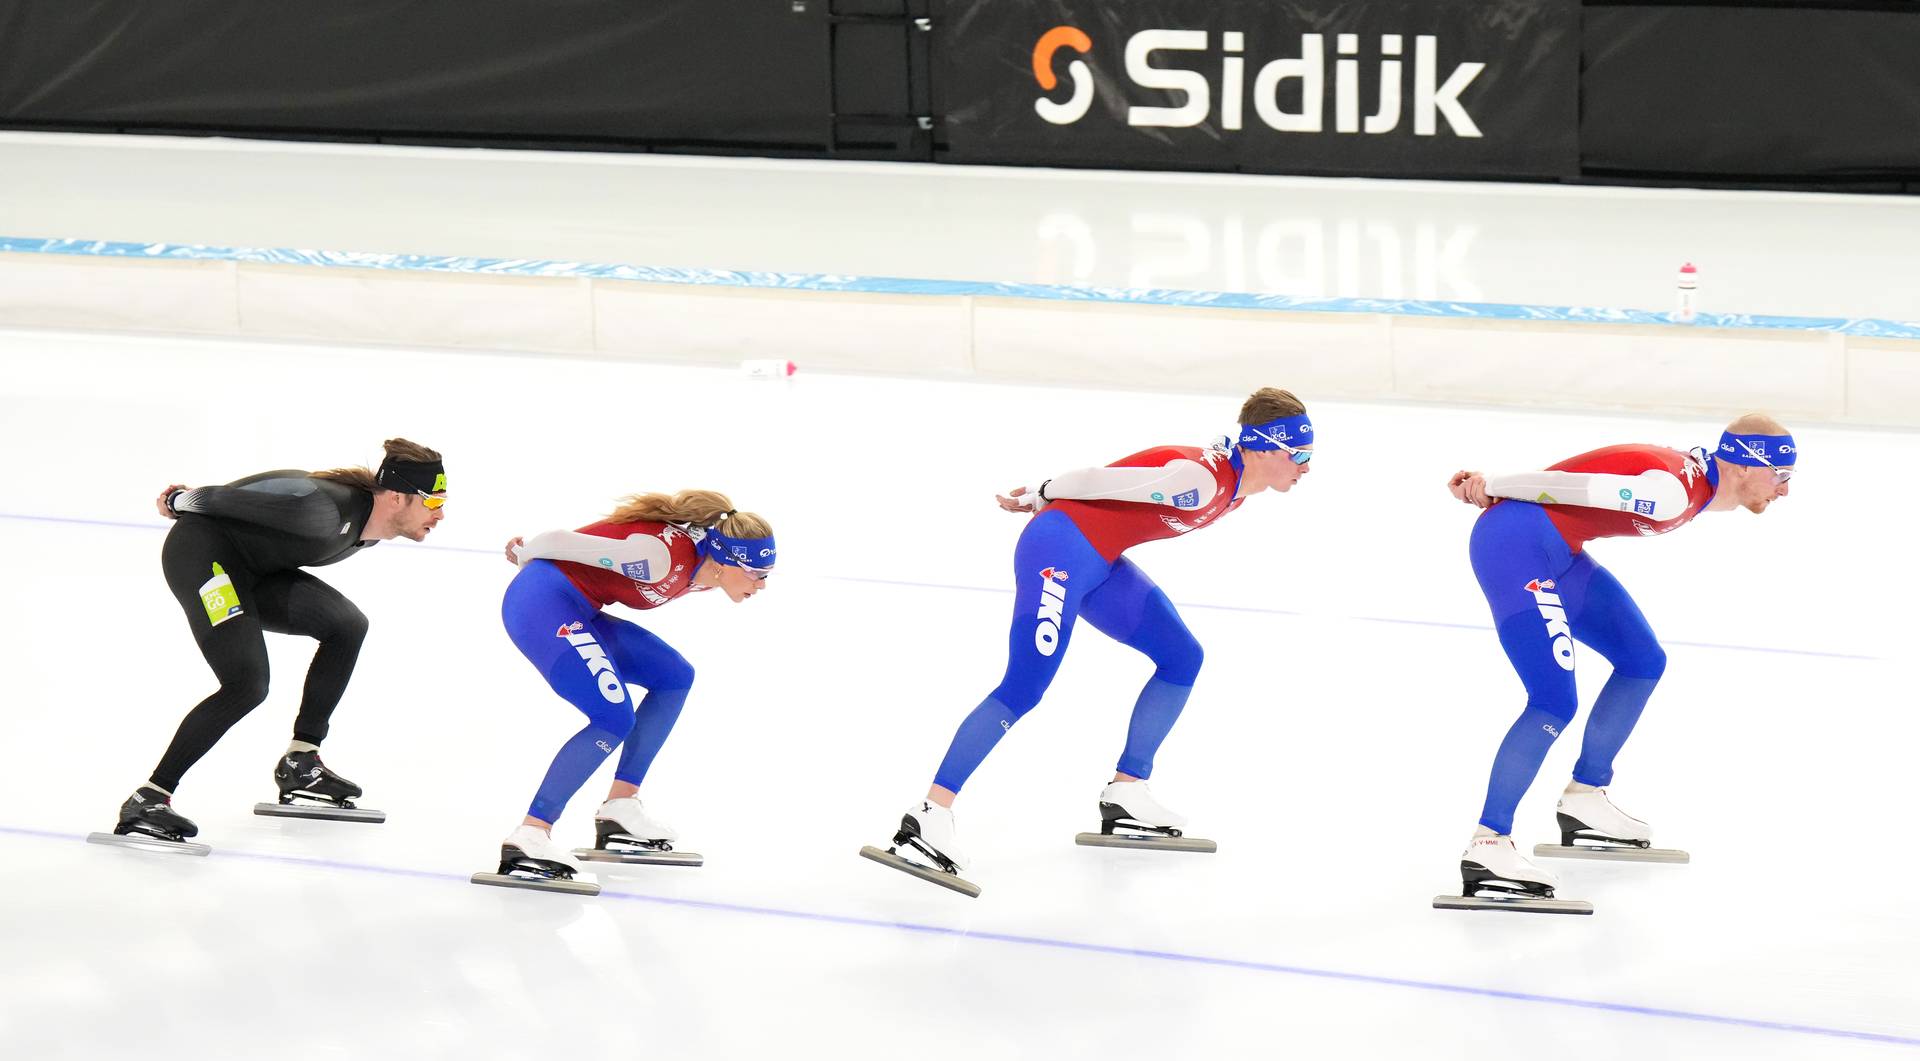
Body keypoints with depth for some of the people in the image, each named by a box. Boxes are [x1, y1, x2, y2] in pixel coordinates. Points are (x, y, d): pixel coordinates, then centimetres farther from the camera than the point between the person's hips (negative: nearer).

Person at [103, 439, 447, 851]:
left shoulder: (368, 525, 2)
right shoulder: (328, 509, -29)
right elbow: (234, 498, -20)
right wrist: (178, 503, -2)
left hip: (250, 570, 10)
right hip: (201, 551, -10)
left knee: (347, 625, 7)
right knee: (246, 684, -22)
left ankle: (300, 764, 14)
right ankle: (148, 800, -20)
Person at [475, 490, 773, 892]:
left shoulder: (700, 570, 6)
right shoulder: (665, 557, -24)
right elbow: (566, 541, -17)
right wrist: (526, 553, 2)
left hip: (574, 613, 10)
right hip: (542, 602, -10)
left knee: (674, 677, 13)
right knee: (614, 717, -22)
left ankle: (619, 807, 15)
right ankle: (528, 836, -25)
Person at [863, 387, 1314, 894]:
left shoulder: (1235, 488, 7)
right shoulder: (1200, 479, -24)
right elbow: (1100, 480, -18)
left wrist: (1047, 501, 14)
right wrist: (1042, 496, -2)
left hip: (1100, 562, 10)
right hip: (1062, 549, -10)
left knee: (1182, 658, 10)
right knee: (1024, 687, -19)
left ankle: (1125, 795, 15)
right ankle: (930, 815, -21)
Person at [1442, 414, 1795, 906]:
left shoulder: (1694, 475, 11)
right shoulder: (1675, 493, -21)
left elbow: (1577, 484, 10)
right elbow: (1579, 486, -19)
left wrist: (1496, 489, 7)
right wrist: (1492, 488, -8)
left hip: (1557, 553, 11)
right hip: (1514, 545, -11)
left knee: (1643, 662, 18)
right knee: (1555, 703, -20)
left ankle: (1583, 800, 28)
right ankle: (1487, 846, -20)